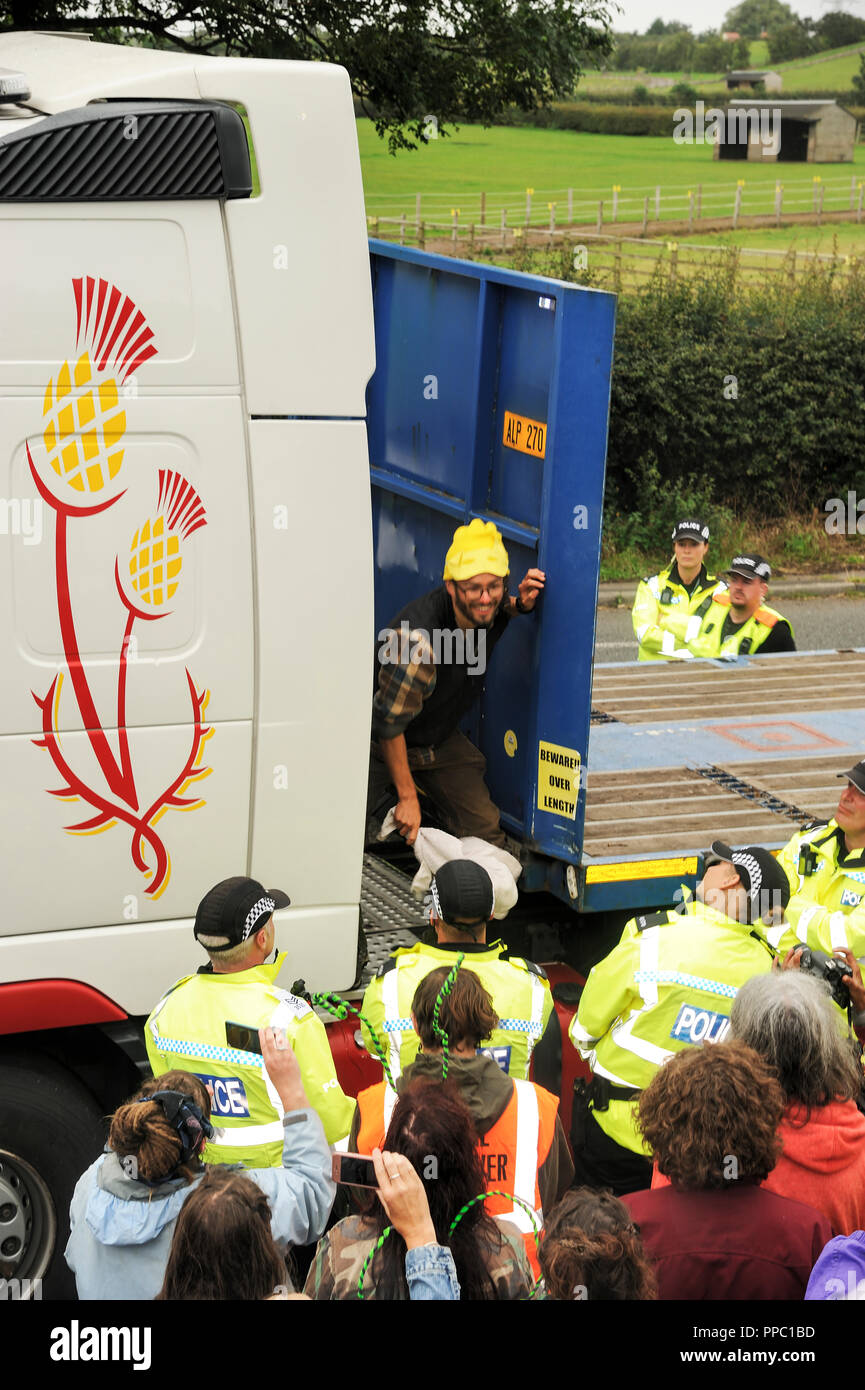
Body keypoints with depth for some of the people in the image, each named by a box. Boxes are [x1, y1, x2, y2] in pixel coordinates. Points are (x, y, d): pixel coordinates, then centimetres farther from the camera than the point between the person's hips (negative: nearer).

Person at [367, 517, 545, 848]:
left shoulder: (490, 610, -17)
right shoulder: (417, 638, -38)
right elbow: (389, 723, -28)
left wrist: (521, 604, -13)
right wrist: (407, 798, -21)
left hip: (441, 742, 5)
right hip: (383, 745, -5)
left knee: (485, 831, -8)